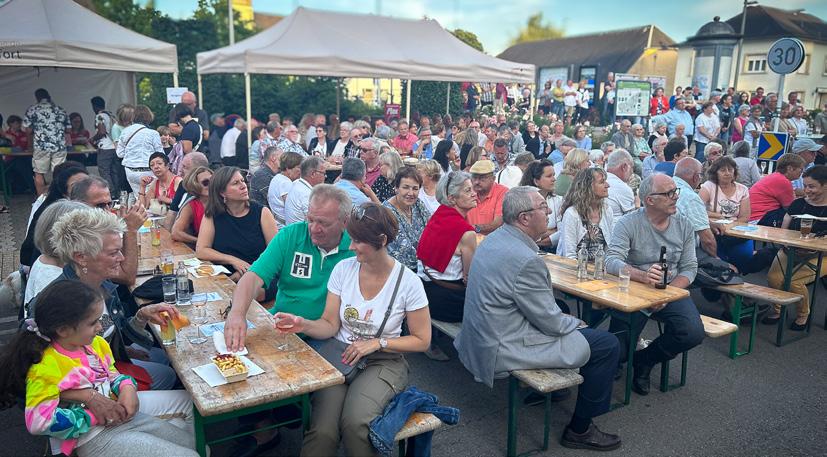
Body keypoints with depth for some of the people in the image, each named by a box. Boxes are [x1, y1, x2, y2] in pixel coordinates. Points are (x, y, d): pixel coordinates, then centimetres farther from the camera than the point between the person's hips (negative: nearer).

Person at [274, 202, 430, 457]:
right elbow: (330, 325, 0)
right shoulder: (343, 268, -3)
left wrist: (378, 343, -15)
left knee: (354, 423, -29)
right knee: (322, 431, -26)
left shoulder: (408, 282, -11)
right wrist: (304, 325, -21)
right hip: (339, 355, 2)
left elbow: (421, 341, -3)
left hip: (382, 362, -1)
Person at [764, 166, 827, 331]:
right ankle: (777, 310, 5)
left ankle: (803, 315, 5)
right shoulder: (798, 204, 9)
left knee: (794, 281, -25)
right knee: (773, 278, -23)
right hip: (790, 252, 3)